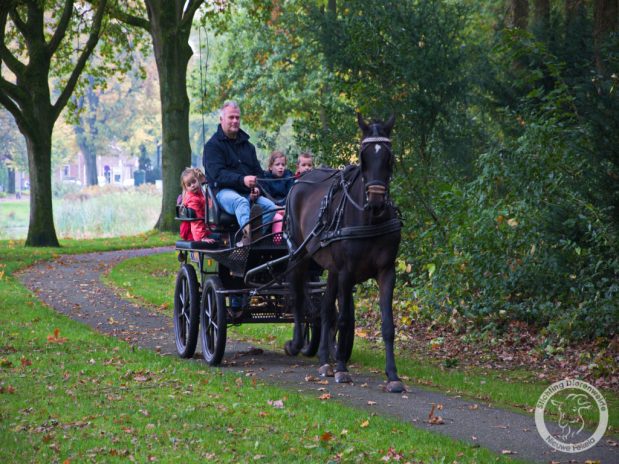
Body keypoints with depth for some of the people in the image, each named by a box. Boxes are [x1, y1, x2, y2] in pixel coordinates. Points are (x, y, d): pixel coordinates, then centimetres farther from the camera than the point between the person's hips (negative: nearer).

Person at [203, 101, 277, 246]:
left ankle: (249, 239, -33)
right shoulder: (212, 145, 3)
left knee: (270, 206, -23)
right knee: (241, 201, -39)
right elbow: (217, 174, -12)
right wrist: (242, 180, -28)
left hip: (248, 193, 6)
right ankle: (248, 233, -66)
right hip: (224, 191, -6)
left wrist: (257, 187, -3)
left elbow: (258, 172, 22)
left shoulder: (247, 145, 24)